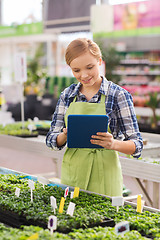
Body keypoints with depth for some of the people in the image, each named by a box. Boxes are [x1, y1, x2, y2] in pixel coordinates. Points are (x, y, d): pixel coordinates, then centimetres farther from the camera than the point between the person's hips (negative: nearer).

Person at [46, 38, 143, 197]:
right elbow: (52, 140, 4)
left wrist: (113, 144, -28)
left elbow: (137, 145, -9)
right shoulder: (67, 95, 3)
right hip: (71, 174, 3)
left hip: (103, 177, -3)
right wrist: (64, 136, -17)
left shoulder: (119, 95, -8)